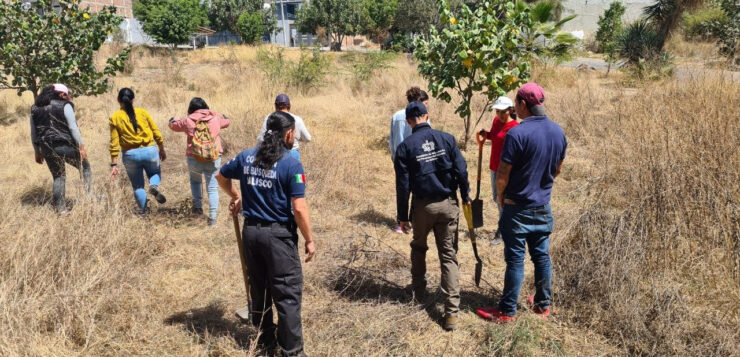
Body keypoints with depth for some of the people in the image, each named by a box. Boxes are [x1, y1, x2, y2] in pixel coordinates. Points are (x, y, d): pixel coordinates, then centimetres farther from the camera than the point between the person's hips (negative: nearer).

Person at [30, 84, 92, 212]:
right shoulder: (65, 105, -4)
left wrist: (37, 152, 20)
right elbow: (73, 127, -12)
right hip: (65, 146, -5)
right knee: (85, 168, 14)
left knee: (58, 176, 16)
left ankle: (60, 208, 15)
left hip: (47, 148, 5)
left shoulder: (35, 108, 14)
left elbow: (34, 133, 15)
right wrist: (81, 146, -10)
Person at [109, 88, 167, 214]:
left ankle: (144, 211, 13)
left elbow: (114, 143, -4)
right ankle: (154, 185, -6)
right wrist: (162, 149, 16)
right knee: (155, 173, 26)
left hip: (130, 155, 0)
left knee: (137, 186, 16)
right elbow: (156, 132, 3)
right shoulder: (142, 112, 0)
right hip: (149, 151, 0)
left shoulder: (114, 118, -2)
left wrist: (114, 164, -1)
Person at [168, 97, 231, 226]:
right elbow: (227, 121, 27)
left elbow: (173, 126, 21)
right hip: (214, 159, 0)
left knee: (195, 180, 29)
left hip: (194, 159, 0)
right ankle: (212, 218, 0)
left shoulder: (188, 120, 2)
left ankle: (198, 207, 22)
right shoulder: (215, 118, 6)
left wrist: (173, 120, 44)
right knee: (212, 188, 5)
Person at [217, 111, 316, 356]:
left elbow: (221, 176, 19)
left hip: (251, 231, 6)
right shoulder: (291, 164, -15)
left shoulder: (246, 157, 3)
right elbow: (299, 209, -18)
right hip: (279, 234, -6)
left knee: (259, 288, 19)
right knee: (288, 294, 3)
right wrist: (309, 240, -7)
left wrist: (235, 197, 35)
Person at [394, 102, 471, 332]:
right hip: (448, 204, 1)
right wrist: (465, 196, 13)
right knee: (449, 255, 5)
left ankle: (419, 292, 35)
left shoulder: (405, 147, -6)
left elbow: (403, 185, -4)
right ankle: (452, 311, 0)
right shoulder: (447, 139, -2)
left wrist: (402, 216, 3)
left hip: (422, 206, -1)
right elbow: (461, 171, -2)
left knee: (418, 247, 25)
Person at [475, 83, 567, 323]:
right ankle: (543, 305, 29)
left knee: (515, 260, 2)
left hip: (518, 208, -6)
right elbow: (557, 170, 13)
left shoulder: (517, 134, -22)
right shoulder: (558, 132, 1)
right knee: (542, 256, 16)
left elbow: (502, 176, -19)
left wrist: (501, 195, 1)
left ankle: (507, 311, 13)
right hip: (543, 206, 6)